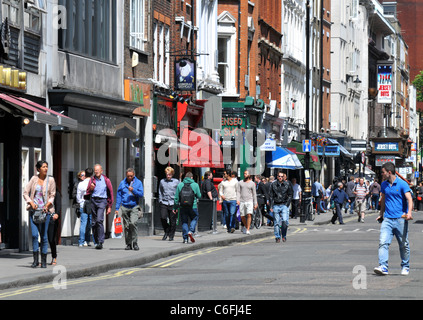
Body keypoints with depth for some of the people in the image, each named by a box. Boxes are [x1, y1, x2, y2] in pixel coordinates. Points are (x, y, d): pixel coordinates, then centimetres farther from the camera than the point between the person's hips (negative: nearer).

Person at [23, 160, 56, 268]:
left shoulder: (50, 180, 2)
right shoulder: (34, 179, 5)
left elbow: (52, 195, 5)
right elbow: (25, 193, 6)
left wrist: (47, 205, -11)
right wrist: (31, 203, -9)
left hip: (45, 210, -1)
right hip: (34, 210, 1)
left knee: (44, 236, 0)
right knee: (34, 234, -9)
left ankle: (44, 261, 9)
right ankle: (35, 260, -3)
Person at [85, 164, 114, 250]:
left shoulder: (106, 180, 4)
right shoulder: (92, 180, 10)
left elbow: (110, 193, 9)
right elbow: (87, 193, 12)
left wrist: (109, 206, 7)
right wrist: (91, 188, -10)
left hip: (102, 201, -3)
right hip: (93, 200, 3)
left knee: (99, 220, -20)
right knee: (94, 222, 4)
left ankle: (101, 242, -21)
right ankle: (97, 242, 14)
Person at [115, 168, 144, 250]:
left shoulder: (138, 183, 5)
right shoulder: (122, 183, 10)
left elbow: (141, 194, -1)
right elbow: (118, 196, 10)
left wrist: (133, 190, -17)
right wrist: (117, 208, 5)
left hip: (134, 207, -2)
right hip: (125, 207, 2)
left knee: (133, 223, -20)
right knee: (126, 226, 3)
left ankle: (135, 243, -11)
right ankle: (128, 244, 12)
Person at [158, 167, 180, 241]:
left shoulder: (176, 182, 4)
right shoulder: (162, 181, 11)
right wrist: (160, 200, 11)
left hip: (173, 204, -1)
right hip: (164, 203, 2)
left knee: (172, 220, 0)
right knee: (163, 218, -12)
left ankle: (171, 235, 13)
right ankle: (166, 232, 11)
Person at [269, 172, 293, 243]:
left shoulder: (287, 184, 6)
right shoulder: (273, 184, 7)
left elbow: (290, 195, 9)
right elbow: (271, 196, 9)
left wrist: (287, 204, -2)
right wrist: (271, 206, 2)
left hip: (284, 205, -1)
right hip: (276, 205, 1)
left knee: (285, 221, -12)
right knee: (276, 222, 0)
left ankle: (284, 236, 3)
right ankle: (277, 237, 6)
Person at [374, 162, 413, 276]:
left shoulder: (402, 184, -6)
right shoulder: (384, 185, 12)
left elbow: (409, 199, -15)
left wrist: (409, 212, -31)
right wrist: (381, 214, 32)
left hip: (400, 219, -4)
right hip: (387, 219, 4)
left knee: (404, 245, 7)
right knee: (383, 242, -14)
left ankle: (405, 267, 22)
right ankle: (383, 267, -20)